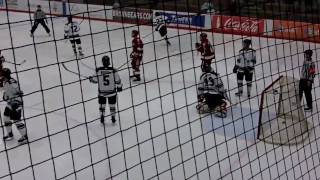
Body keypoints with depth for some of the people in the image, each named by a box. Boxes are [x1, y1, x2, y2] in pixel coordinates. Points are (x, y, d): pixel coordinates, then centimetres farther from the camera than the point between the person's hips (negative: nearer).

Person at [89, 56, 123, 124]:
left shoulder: (98, 70, -14)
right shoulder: (113, 70, -15)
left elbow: (95, 80, -4)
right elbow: (117, 80, -7)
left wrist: (90, 78, 18)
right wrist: (119, 86, 11)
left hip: (101, 92, 0)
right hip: (112, 91, 0)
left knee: (102, 105, 18)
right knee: (112, 105, 17)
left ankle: (102, 117, 19)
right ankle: (113, 118, 23)